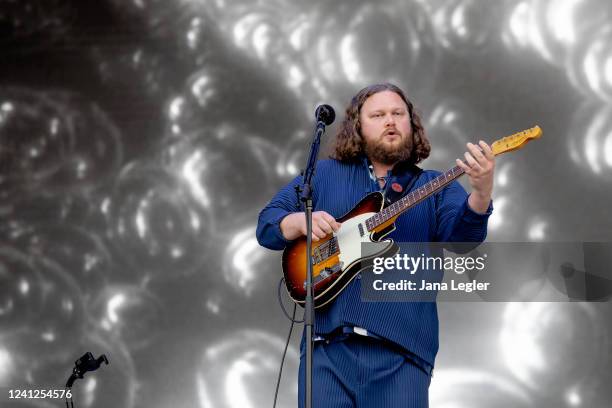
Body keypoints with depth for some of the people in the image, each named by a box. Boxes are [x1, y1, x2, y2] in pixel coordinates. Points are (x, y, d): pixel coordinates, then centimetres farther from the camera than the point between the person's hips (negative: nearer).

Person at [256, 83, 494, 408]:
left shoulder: (435, 188, 12)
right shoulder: (323, 175, 16)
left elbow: (462, 234, -7)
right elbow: (266, 224, 14)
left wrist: (481, 191, -28)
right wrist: (301, 222, -9)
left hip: (401, 348, -1)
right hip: (328, 342, 1)